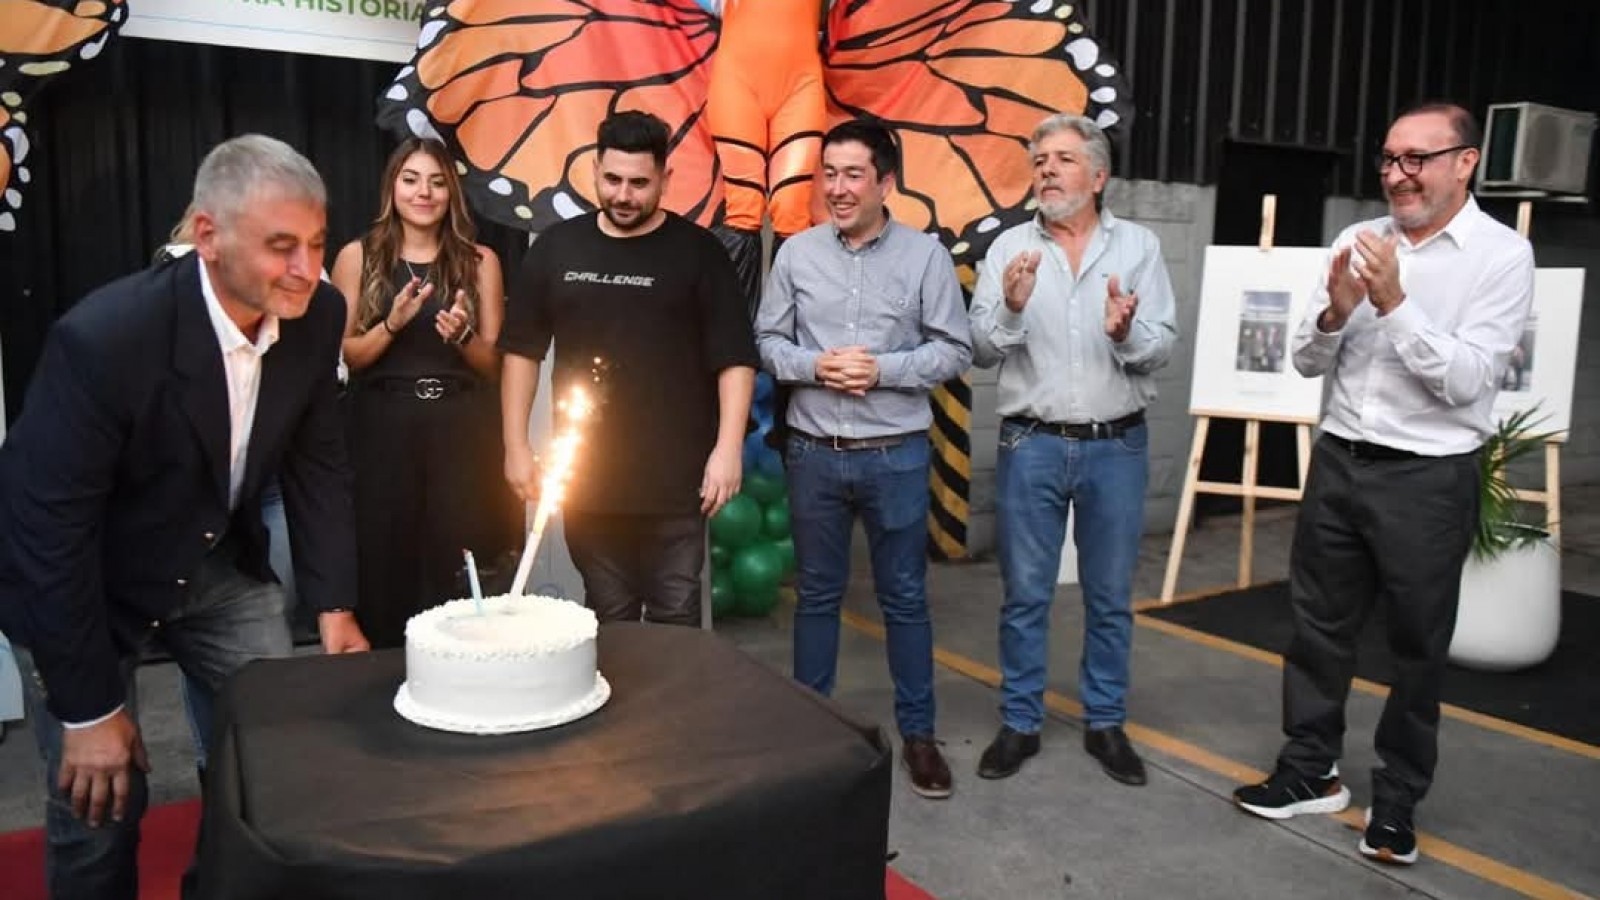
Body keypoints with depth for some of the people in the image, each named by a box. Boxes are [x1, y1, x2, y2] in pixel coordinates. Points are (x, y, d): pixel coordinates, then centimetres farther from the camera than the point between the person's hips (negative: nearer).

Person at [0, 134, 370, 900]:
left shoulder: (315, 316, -16)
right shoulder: (103, 337, -31)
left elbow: (316, 463, -2)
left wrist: (335, 606, -5)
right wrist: (88, 709, -19)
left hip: (219, 565, 5)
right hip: (80, 584, -4)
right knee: (101, 807, 0)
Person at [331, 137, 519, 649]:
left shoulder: (480, 261, 7)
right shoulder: (358, 257, 5)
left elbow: (494, 366, 8)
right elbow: (340, 356, 2)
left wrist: (462, 336, -12)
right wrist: (392, 324, -14)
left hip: (462, 436, 1)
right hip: (383, 435, 0)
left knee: (457, 581, 1)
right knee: (384, 576, 1)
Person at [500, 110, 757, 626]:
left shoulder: (697, 251, -2)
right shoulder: (557, 248, 6)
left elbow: (735, 358, -4)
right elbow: (522, 350, 10)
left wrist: (728, 448, -12)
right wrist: (516, 446, 6)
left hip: (675, 478, -2)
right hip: (586, 476, 3)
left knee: (675, 618, 6)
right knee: (608, 620, 13)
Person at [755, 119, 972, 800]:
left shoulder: (925, 255, -3)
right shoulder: (796, 253, 2)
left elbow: (954, 350, -2)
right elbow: (767, 341, 6)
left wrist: (883, 369, -15)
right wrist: (814, 366, -13)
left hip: (896, 456, -1)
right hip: (814, 454, 2)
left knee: (904, 597, 9)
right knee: (817, 593, 14)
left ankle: (917, 732, 23)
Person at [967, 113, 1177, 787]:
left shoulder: (1139, 246, 2)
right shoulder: (1010, 248, 1)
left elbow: (1163, 349, -3)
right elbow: (982, 350, -4)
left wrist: (1127, 333, -24)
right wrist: (1010, 307, -22)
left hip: (1118, 446, 1)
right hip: (1032, 445, 0)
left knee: (1111, 597, 11)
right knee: (1024, 595, 8)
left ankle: (1105, 722, 27)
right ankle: (1019, 723, 23)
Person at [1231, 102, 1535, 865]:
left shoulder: (1502, 254, -8)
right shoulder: (1356, 241, 4)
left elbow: (1466, 380, -17)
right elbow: (1307, 362, 5)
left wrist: (1394, 303, -25)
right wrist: (1335, 312, -15)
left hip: (1428, 479, -4)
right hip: (1338, 462, 4)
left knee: (1417, 647, 10)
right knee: (1318, 627, 13)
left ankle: (1397, 801, 26)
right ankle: (1309, 773, 30)